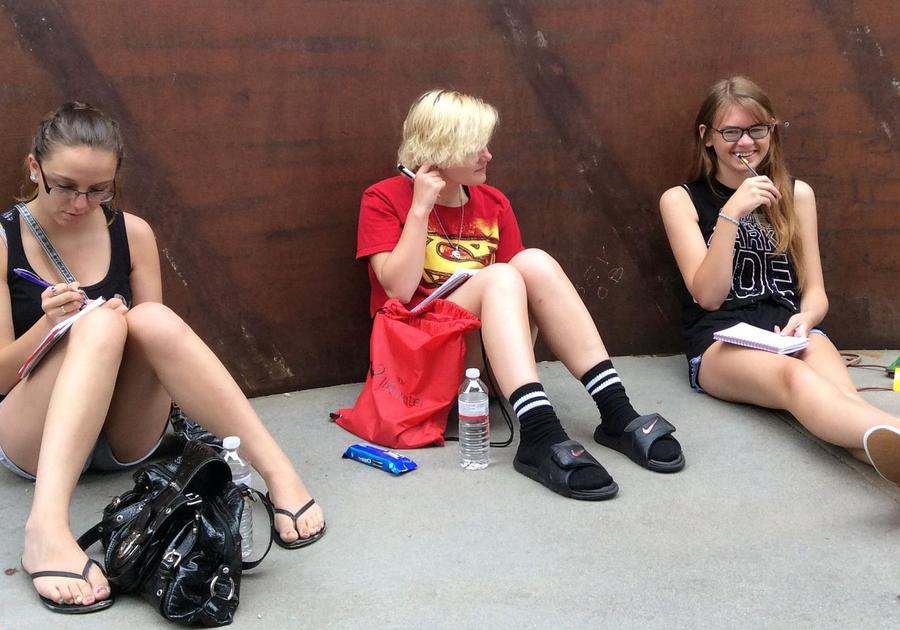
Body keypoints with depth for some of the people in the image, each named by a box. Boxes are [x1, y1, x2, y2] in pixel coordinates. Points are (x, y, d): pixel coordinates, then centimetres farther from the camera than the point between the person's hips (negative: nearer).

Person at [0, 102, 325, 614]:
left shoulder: (132, 233, 3)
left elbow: (155, 337, 7)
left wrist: (129, 328, -16)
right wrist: (49, 325, -24)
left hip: (128, 436, 2)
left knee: (153, 319, -28)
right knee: (101, 322, -32)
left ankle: (276, 470, -33)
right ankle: (47, 528, -50)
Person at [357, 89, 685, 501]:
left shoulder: (493, 203, 10)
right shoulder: (384, 199, -2)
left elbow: (518, 289, 6)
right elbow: (400, 290, -14)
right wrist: (421, 206, -14)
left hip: (489, 351, 4)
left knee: (535, 262, -23)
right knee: (500, 276, -30)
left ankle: (617, 414, -30)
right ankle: (540, 437, -47)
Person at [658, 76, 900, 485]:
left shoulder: (797, 194, 17)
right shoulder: (681, 200, 8)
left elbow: (815, 291, 15)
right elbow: (708, 295, -3)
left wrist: (805, 319, -11)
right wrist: (732, 213, -15)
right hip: (719, 342, -3)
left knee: (840, 393, -36)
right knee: (797, 378, -41)